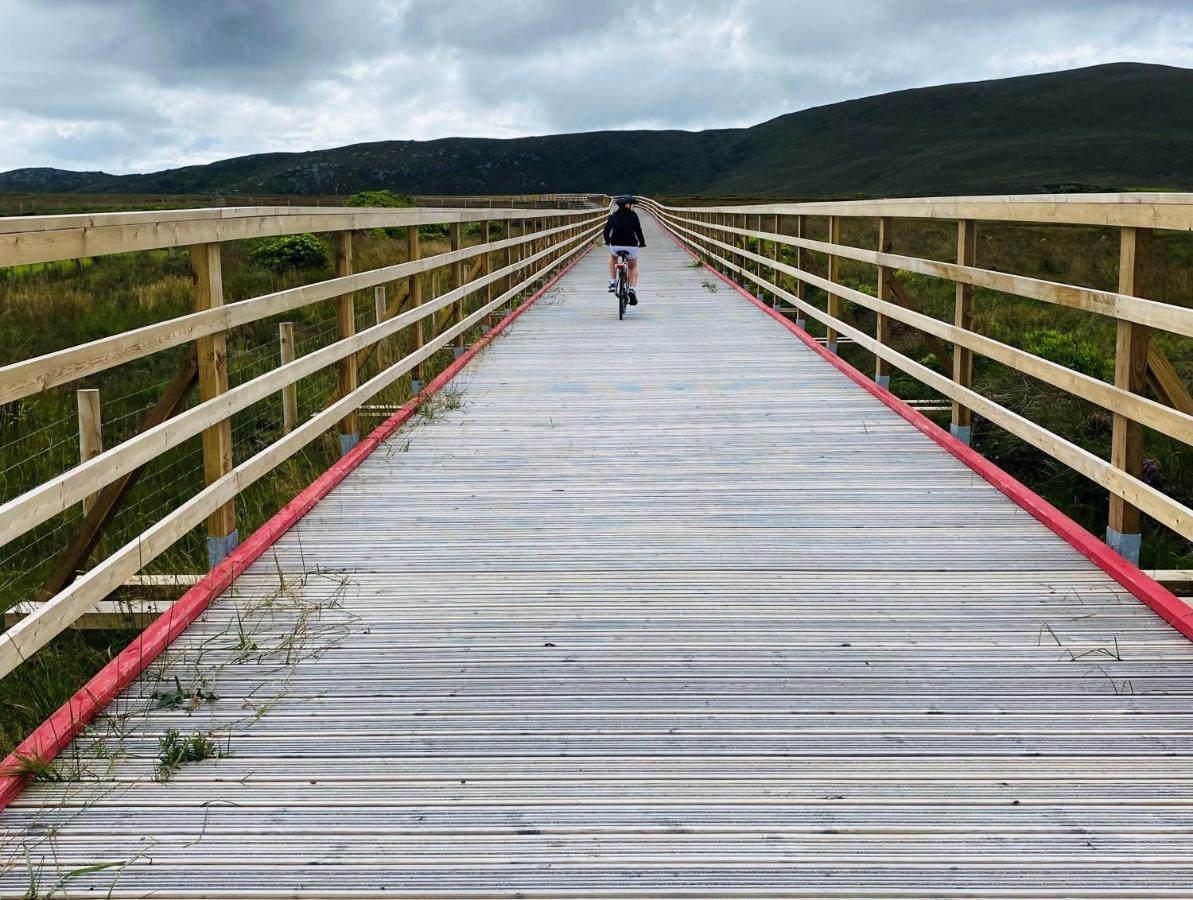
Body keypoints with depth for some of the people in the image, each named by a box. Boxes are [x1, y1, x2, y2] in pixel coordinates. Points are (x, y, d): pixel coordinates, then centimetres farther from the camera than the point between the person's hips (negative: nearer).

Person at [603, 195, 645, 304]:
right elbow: (638, 230, 3)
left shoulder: (613, 215, 9)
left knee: (612, 256, 38)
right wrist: (642, 242, 18)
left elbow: (606, 230, 14)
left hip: (615, 246, 1)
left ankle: (613, 283, 26)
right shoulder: (633, 214, 3)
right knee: (633, 267, 26)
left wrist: (607, 242, 32)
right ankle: (632, 289, 4)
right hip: (631, 246, -1)